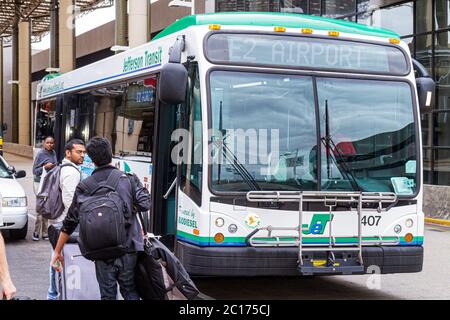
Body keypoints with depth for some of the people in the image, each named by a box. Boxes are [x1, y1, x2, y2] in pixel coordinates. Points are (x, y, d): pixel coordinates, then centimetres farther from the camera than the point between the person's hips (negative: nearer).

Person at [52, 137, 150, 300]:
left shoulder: (84, 186, 1)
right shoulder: (128, 179, -2)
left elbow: (70, 222, 3)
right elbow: (144, 205, -11)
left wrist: (57, 252, 11)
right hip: (128, 249, 0)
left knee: (108, 294, 11)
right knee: (130, 291, 16)